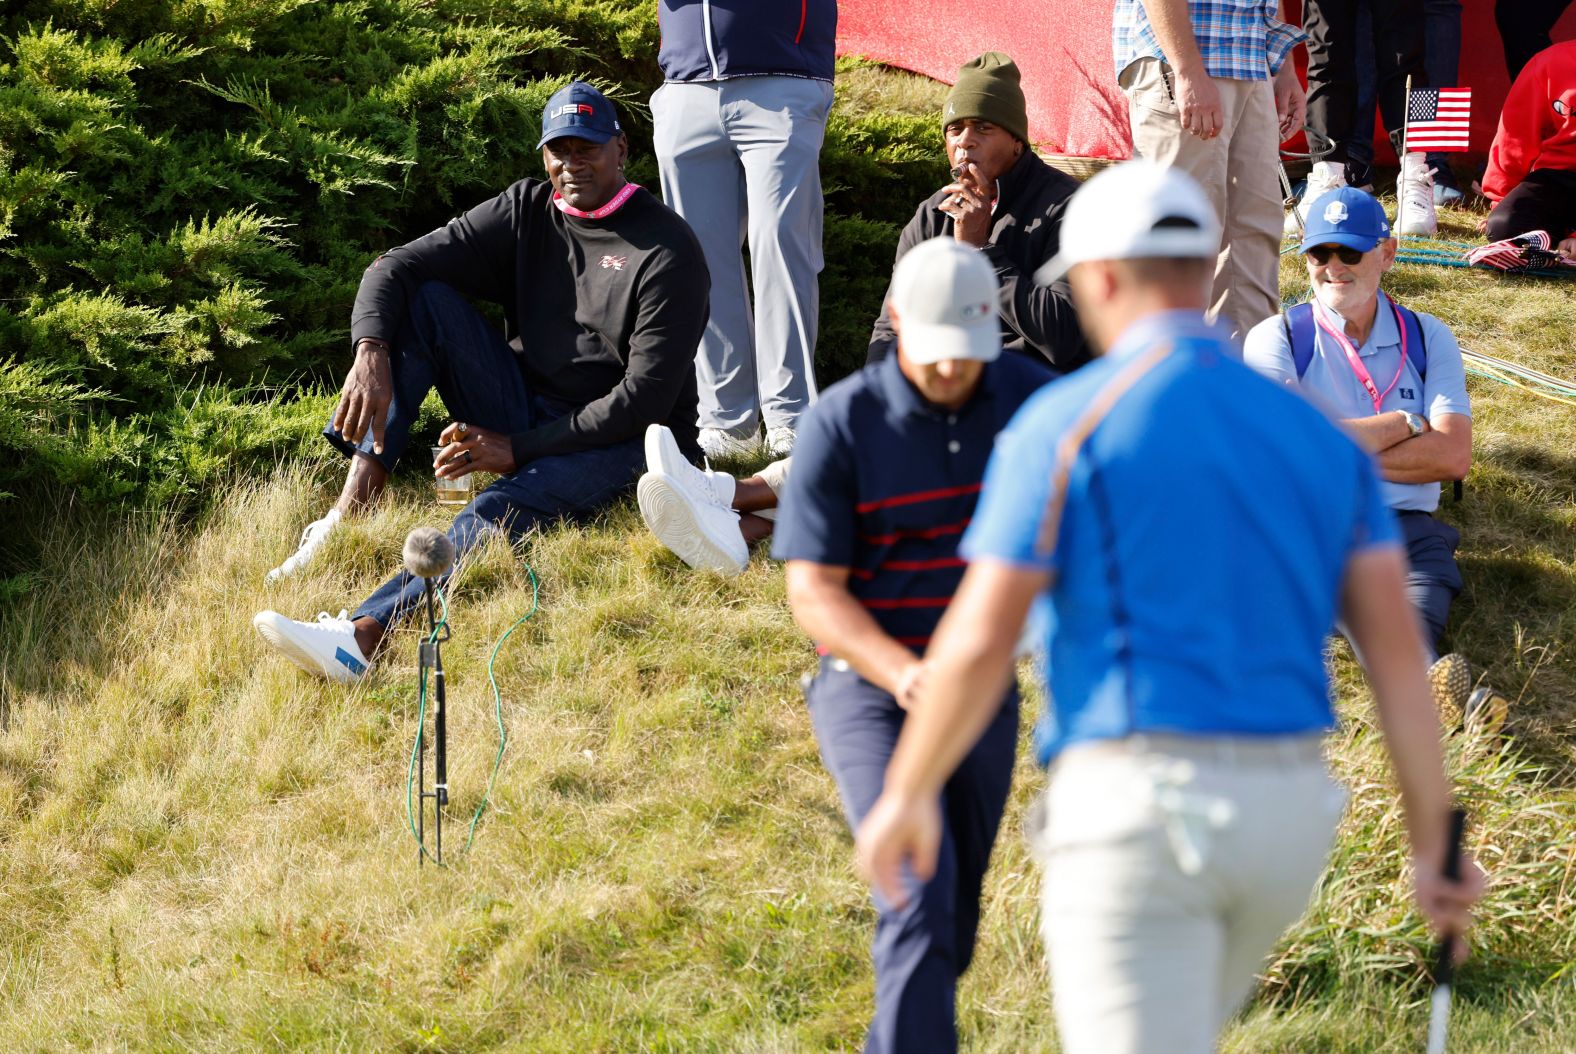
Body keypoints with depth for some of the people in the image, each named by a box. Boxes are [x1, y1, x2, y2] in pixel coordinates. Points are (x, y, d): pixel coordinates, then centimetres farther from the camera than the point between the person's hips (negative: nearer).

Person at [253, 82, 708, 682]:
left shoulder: (668, 252, -11)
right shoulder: (526, 212, 6)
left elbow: (647, 397, -17)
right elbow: (394, 269, -2)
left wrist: (519, 450, -19)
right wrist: (371, 354, -24)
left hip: (616, 439, -6)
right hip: (521, 404, 6)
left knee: (500, 510, -36)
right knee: (427, 300, -13)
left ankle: (363, 636, -61)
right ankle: (350, 513, -25)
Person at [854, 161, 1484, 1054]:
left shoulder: (1065, 422, -5)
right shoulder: (1319, 436, 10)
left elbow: (980, 643, -8)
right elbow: (1397, 645, 4)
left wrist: (906, 796, 6)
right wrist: (1435, 841, 5)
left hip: (1137, 808, -6)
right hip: (1290, 811, 6)